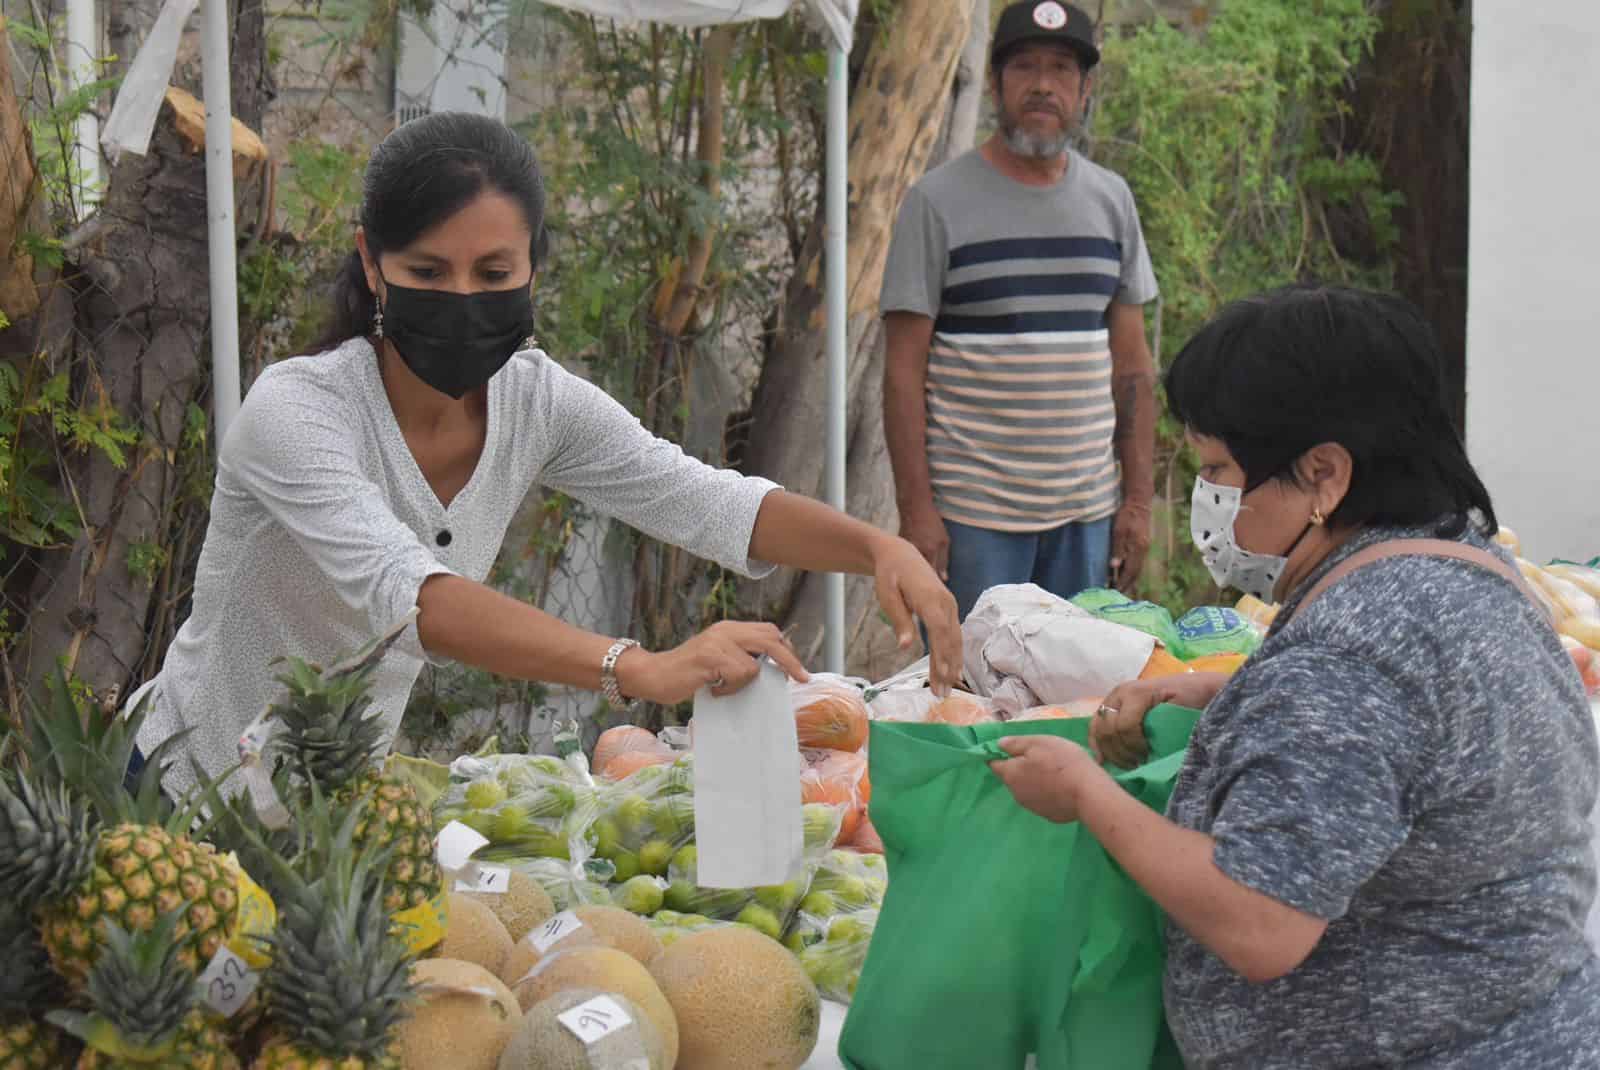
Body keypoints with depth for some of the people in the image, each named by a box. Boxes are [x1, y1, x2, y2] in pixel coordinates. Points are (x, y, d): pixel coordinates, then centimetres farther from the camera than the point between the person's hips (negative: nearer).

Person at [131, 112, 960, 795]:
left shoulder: (536, 402, -8)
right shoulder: (295, 410, -27)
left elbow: (713, 504, -8)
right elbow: (403, 595, -42)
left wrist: (877, 547, -29)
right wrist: (641, 669, -55)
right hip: (191, 800, -6)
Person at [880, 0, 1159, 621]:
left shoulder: (1111, 200, 11)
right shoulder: (938, 202, -2)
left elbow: (1131, 363, 13)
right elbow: (904, 370, -5)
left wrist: (1138, 499, 6)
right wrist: (916, 510, -12)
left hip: (1088, 509, 4)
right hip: (971, 512, -4)